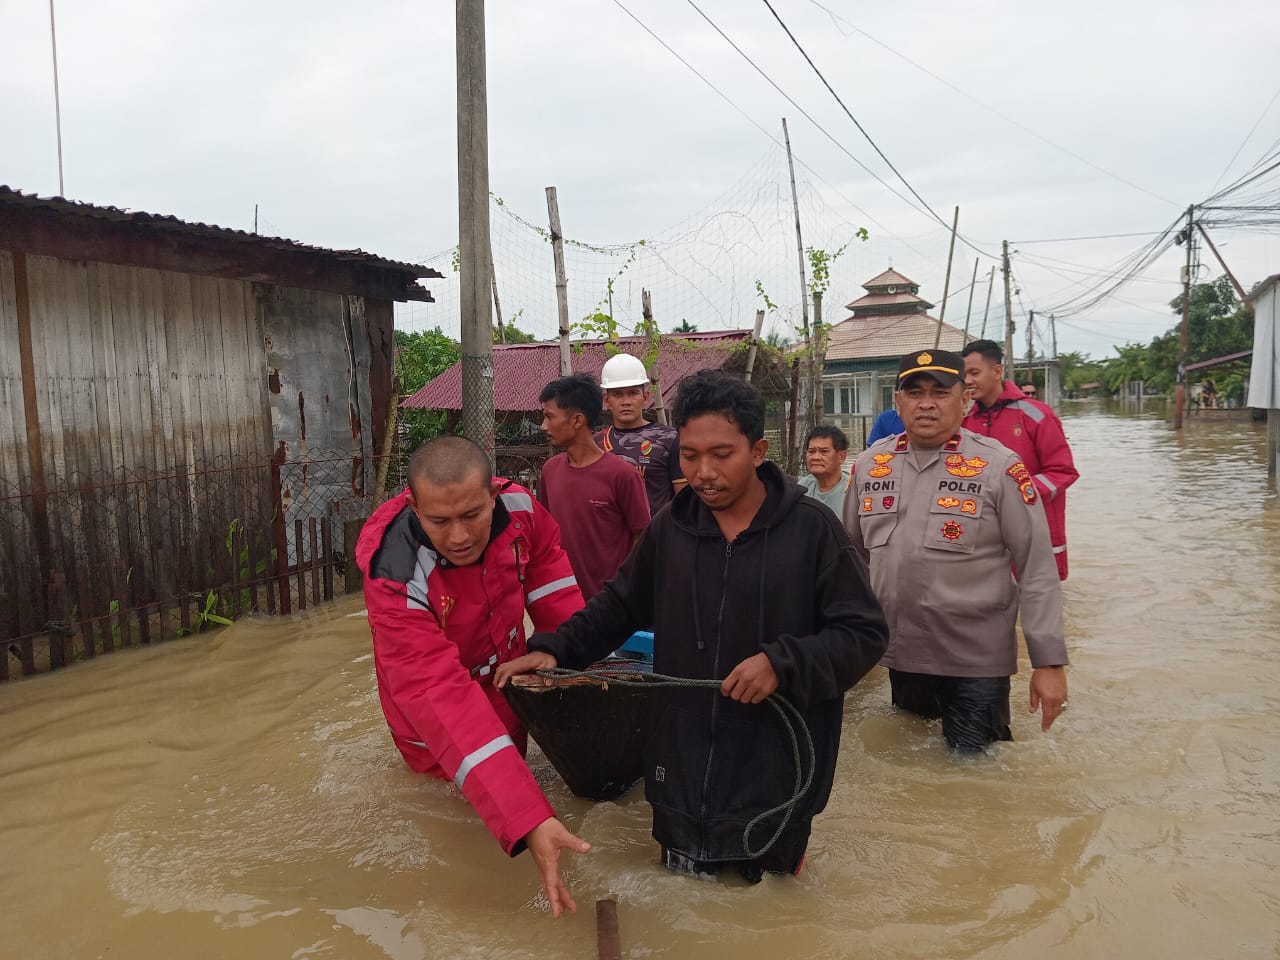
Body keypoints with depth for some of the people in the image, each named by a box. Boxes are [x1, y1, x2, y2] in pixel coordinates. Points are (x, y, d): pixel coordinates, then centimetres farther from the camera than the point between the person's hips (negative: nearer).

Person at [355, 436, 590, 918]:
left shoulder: (518, 506, -28)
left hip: (507, 678, 4)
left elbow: (544, 564, -5)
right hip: (441, 732, -3)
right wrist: (528, 821, -54)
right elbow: (442, 697, -47)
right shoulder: (397, 578, -40)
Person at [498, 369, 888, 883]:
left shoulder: (811, 527, -9)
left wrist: (783, 663, -20)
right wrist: (555, 648, 2)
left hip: (775, 778, -3)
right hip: (680, 776, 3)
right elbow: (618, 604, 15)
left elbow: (865, 633, -6)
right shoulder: (671, 526, 2)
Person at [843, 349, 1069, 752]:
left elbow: (1037, 570, -9)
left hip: (976, 660, -4)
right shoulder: (868, 464, 2)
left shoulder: (998, 466, -11)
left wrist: (1049, 661, -11)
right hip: (899, 654, 4)